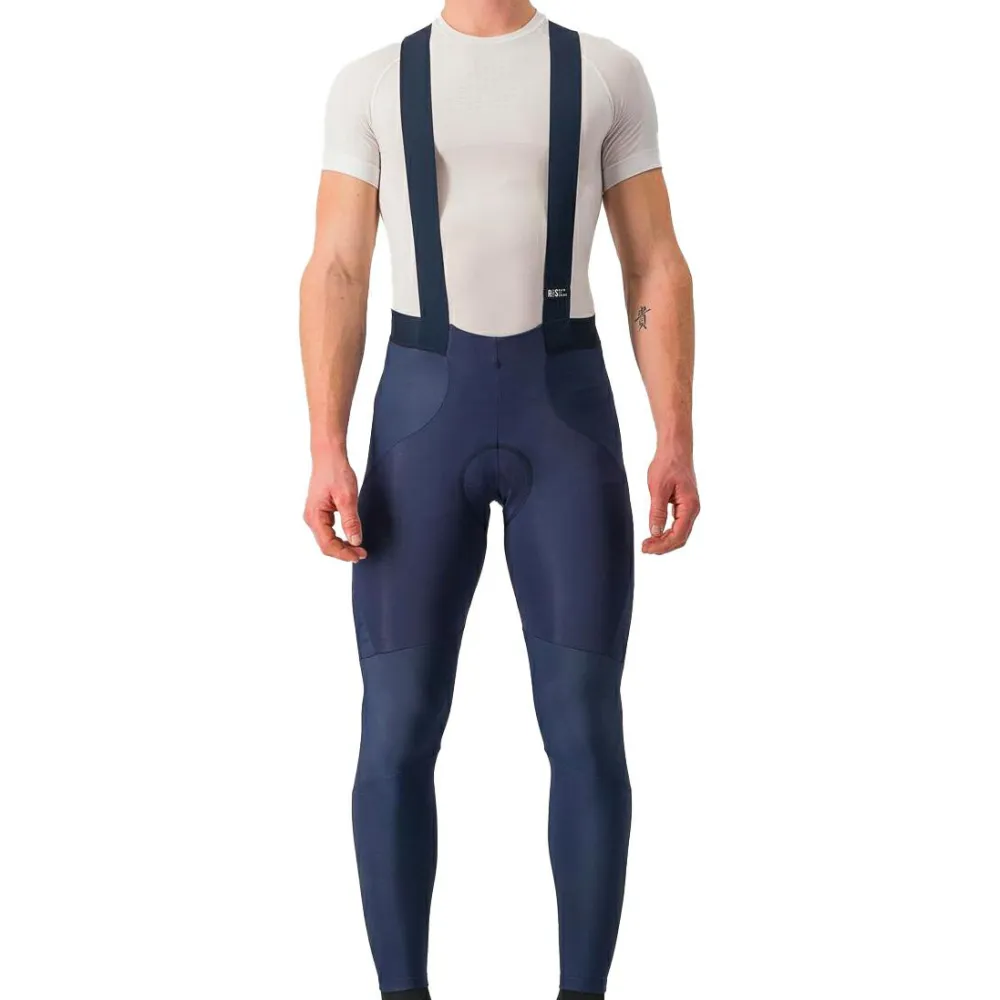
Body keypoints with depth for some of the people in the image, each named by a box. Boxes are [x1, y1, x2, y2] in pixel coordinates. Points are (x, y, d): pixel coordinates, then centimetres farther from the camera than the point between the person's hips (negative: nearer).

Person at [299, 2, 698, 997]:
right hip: (423, 414, 0)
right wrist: (327, 454, -8)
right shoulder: (371, 84, 9)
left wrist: (676, 442, -6)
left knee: (586, 729, -3)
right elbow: (335, 279, 3)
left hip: (567, 414, 0)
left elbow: (657, 272, 5)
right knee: (397, 731, -3)